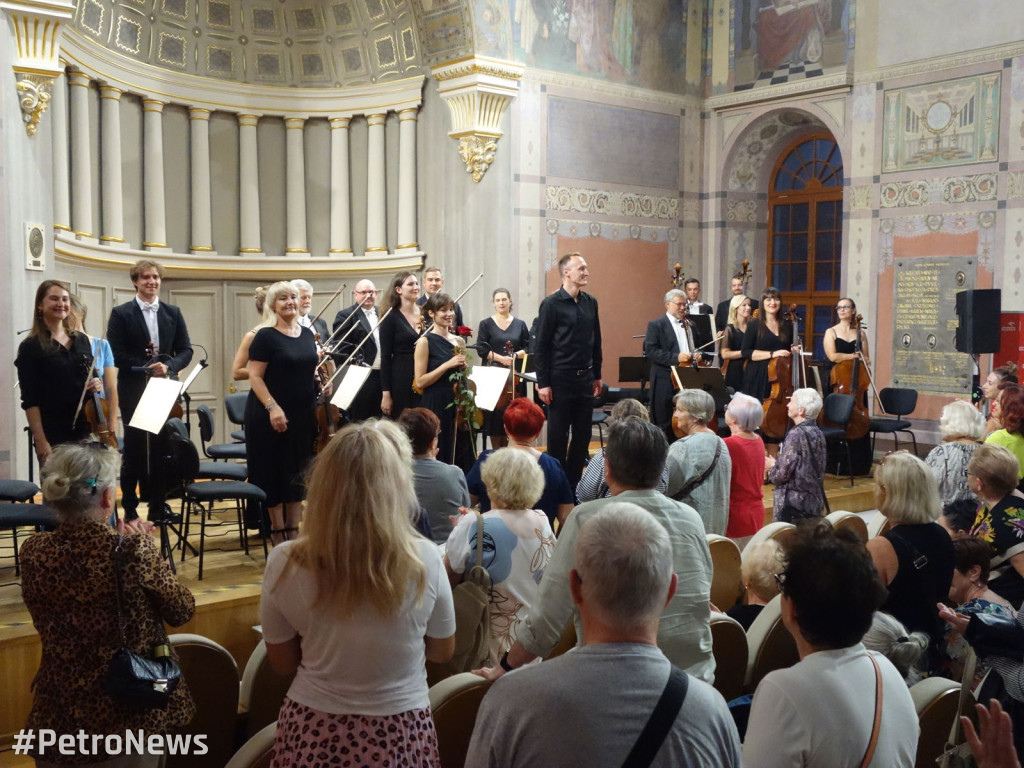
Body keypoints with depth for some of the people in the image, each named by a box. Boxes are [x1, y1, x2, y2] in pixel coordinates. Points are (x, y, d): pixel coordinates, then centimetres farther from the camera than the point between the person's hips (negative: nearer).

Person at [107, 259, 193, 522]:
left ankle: (158, 507, 13)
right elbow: (116, 354, -7)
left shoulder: (173, 313, 11)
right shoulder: (121, 313, 0)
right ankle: (129, 509, 13)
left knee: (161, 450, 5)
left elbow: (185, 350, 6)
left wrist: (168, 367, -13)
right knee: (134, 451, 3)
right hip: (133, 392, -3)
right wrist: (146, 368, -17)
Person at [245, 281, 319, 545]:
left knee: (297, 473, 11)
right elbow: (255, 377, -13)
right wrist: (272, 407, -22)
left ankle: (293, 530, 21)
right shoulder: (266, 336, -9)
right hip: (271, 415, -6)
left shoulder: (307, 334, 8)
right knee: (274, 471, 4)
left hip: (303, 414, 6)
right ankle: (277, 530, 17)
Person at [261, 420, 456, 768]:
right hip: (400, 736, 0)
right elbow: (442, 652, -2)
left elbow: (283, 663, -2)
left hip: (311, 732, 1)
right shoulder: (425, 560, -19)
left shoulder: (284, 564, -17)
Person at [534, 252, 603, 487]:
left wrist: (597, 375, 14)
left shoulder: (590, 302, 8)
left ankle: (574, 482, 21)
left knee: (583, 433, 10)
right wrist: (543, 383, -12)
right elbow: (541, 346, -9)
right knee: (558, 434, 4)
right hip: (560, 379, -6)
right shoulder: (551, 304, -9)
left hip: (585, 379, 6)